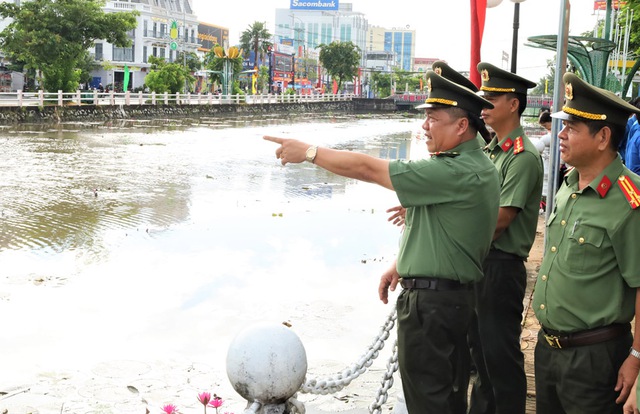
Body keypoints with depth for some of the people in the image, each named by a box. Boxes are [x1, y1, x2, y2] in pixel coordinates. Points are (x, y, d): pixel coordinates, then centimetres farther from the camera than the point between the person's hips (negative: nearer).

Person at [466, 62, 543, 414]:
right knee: (479, 345, 20)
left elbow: (498, 221, -19)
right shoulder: (491, 150, 12)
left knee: (500, 352, 0)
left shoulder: (523, 156, -17)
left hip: (501, 264, -9)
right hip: (476, 259, 9)